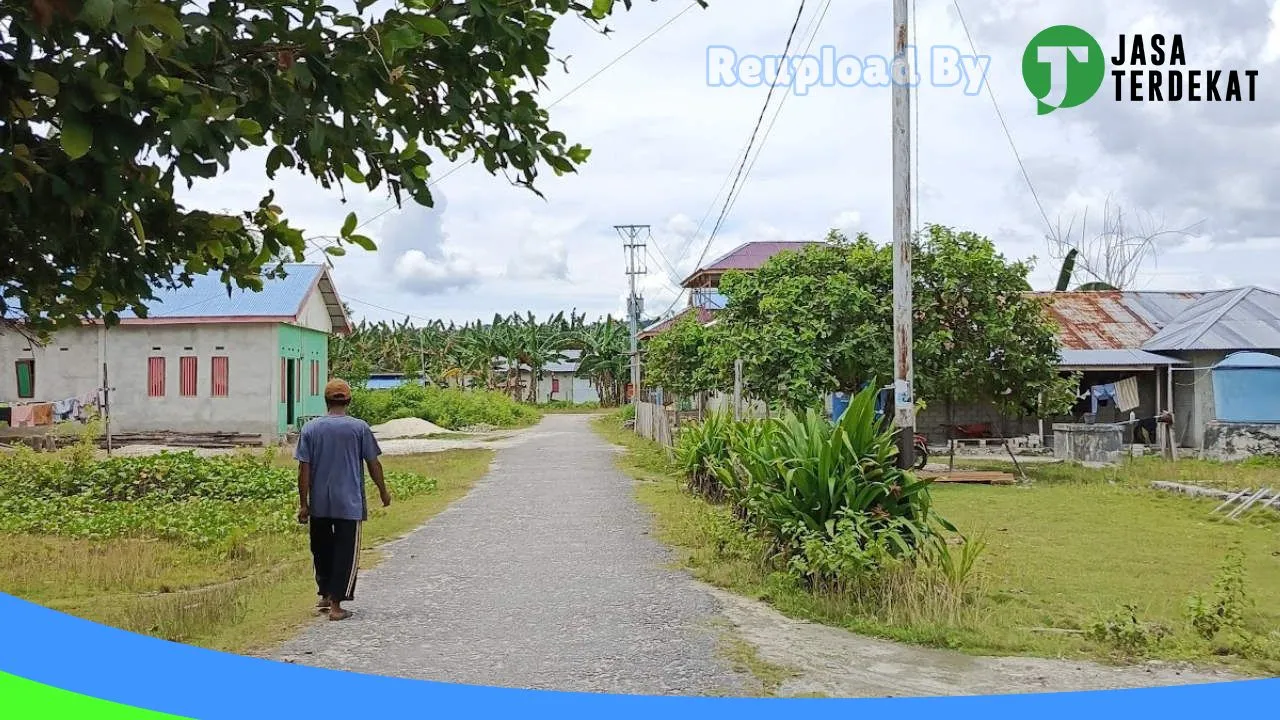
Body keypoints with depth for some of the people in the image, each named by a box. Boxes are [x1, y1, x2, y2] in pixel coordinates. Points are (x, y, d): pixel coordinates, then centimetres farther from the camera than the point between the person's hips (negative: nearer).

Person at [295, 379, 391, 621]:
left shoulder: (310, 428, 0)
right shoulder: (360, 428, -5)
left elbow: (304, 469, -2)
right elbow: (373, 464, 0)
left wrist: (303, 504, 3)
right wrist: (383, 491, 14)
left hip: (319, 504, 3)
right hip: (349, 503, -3)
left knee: (321, 550, 19)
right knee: (346, 552, 3)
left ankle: (325, 596, 28)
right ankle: (336, 604, 1)